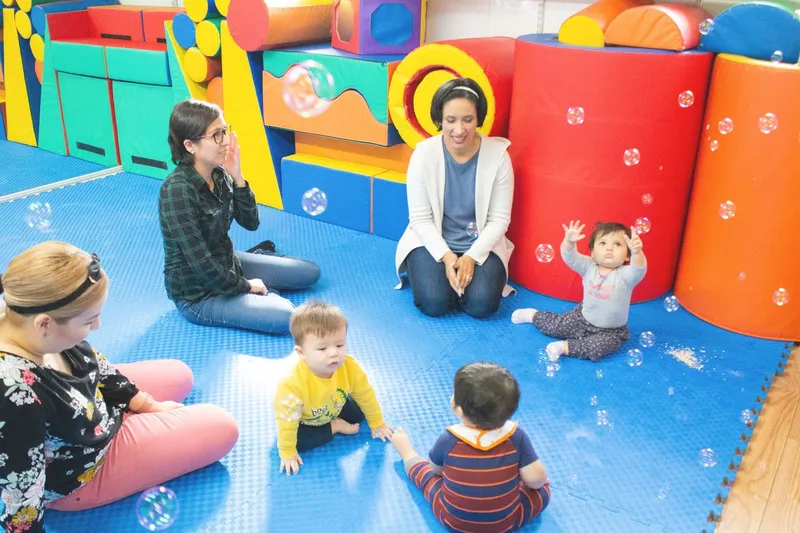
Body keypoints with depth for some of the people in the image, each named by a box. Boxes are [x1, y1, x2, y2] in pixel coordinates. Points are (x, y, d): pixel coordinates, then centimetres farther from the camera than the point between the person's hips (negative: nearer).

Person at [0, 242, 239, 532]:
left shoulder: (29, 319, -20)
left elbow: (91, 362, -1)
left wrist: (148, 405, 5)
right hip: (81, 473, -7)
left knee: (179, 375, 21)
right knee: (222, 428, -4)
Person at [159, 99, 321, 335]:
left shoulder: (219, 173, -6)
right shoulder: (178, 190, -29)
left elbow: (251, 223, -3)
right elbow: (200, 263, -28)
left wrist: (237, 177, -17)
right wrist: (245, 286, -13)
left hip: (227, 263, 8)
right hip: (197, 293, -8)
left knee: (310, 272, 11)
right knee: (287, 317, -23)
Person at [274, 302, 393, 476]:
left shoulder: (350, 367, -33)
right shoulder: (292, 383, -47)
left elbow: (366, 396, -14)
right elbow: (287, 422, -33)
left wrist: (377, 424, -2)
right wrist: (288, 454, -23)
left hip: (334, 409, 3)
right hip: (304, 420, -3)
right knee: (297, 440, -24)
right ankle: (334, 427, -3)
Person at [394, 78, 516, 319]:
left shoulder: (498, 154, -13)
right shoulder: (424, 154, -14)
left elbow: (499, 219, -8)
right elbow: (420, 218, -10)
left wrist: (472, 256, -19)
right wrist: (446, 256, -22)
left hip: (480, 245, 1)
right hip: (434, 242, 0)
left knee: (482, 305, -20)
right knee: (434, 303, -21)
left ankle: (471, 271, 13)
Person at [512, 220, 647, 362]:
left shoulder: (625, 275, -24)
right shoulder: (589, 267, -14)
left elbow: (638, 270, -45)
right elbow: (570, 257, -28)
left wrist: (637, 252, -68)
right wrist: (569, 241, -52)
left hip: (610, 331, -3)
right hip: (583, 318, 4)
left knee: (597, 348, -34)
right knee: (553, 326, 14)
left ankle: (565, 347, -18)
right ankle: (533, 315, 42)